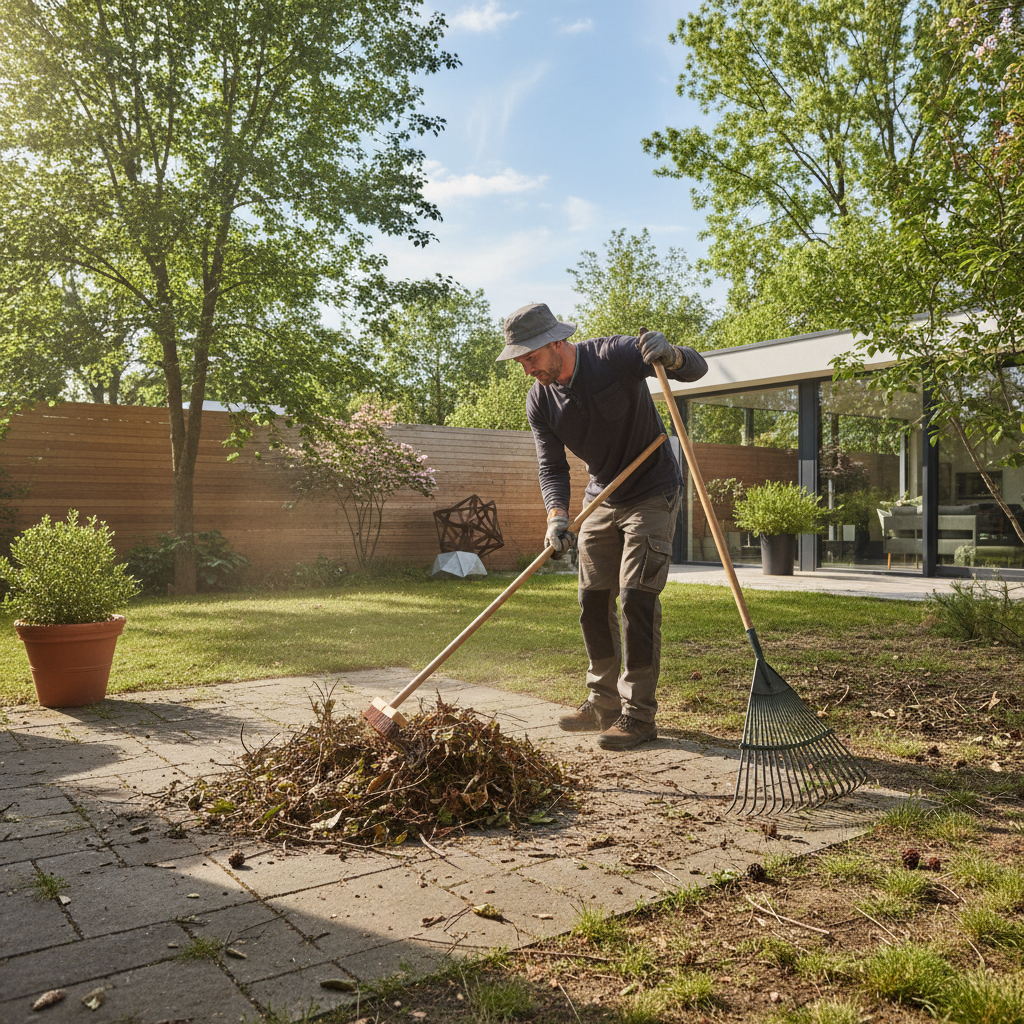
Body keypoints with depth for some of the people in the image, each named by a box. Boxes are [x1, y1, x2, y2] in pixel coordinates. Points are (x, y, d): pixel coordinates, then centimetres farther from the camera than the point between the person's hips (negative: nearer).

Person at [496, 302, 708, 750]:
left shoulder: (614, 355, -20)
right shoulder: (539, 401, -6)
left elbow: (697, 368, -20)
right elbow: (551, 467, -8)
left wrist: (670, 354, -44)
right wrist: (556, 515, -27)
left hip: (651, 494, -6)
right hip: (601, 499, 6)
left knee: (636, 595, -13)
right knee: (593, 599, 6)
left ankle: (638, 715, -5)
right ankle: (604, 702, 20)